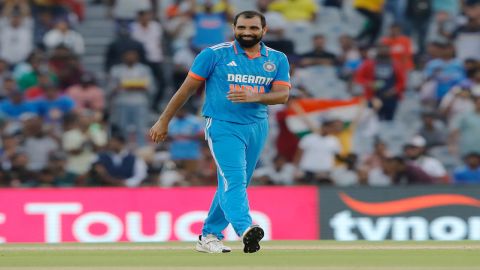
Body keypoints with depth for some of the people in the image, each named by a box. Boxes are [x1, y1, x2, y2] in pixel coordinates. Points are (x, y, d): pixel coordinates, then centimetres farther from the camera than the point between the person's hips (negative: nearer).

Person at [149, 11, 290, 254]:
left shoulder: (277, 60, 5)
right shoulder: (214, 55, -4)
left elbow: (283, 95, -5)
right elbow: (187, 88, 1)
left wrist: (254, 97, -24)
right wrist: (164, 121, 2)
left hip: (257, 127, 5)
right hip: (223, 126, -5)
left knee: (234, 184, 8)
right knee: (233, 180, -21)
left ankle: (208, 237, 17)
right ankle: (245, 230, -41)